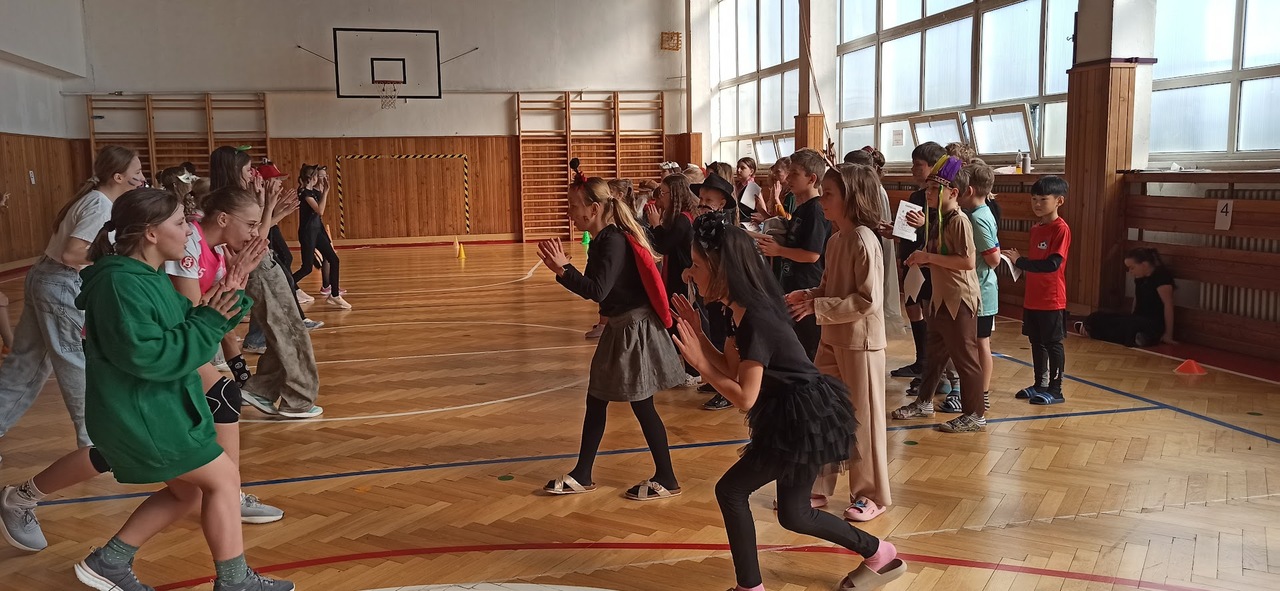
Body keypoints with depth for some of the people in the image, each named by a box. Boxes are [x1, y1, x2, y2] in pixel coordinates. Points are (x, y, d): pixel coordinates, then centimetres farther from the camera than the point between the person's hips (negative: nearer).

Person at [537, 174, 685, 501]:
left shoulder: (615, 241, -21)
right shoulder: (604, 239, 7)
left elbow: (597, 291, -27)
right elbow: (596, 289, 7)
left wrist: (563, 268, -29)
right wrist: (562, 268, 1)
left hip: (635, 329, -10)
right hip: (619, 328, 10)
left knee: (642, 405, 0)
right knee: (595, 400, 14)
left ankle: (666, 479, 15)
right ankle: (582, 476, 25)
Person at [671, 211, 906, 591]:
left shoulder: (755, 320, -26)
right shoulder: (739, 311, 2)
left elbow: (744, 398, -26)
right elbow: (732, 369, 5)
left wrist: (700, 365, -22)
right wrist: (698, 335, -2)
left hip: (803, 418, -10)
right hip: (791, 415, 10)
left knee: (731, 490, -5)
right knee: (793, 515, 18)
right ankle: (881, 556, 32)